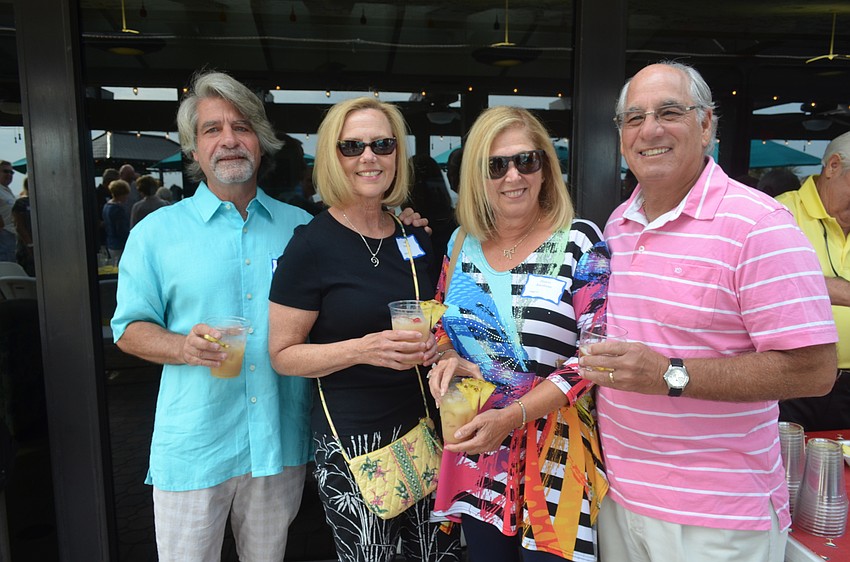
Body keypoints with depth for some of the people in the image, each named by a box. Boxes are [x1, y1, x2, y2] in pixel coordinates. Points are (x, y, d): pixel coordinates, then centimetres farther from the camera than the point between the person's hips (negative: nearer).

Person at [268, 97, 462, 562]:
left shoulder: (415, 237, 6)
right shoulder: (312, 245, -11)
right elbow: (283, 355, -10)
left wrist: (431, 345, -1)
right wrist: (363, 349, -23)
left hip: (424, 425, 5)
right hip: (353, 439, -5)